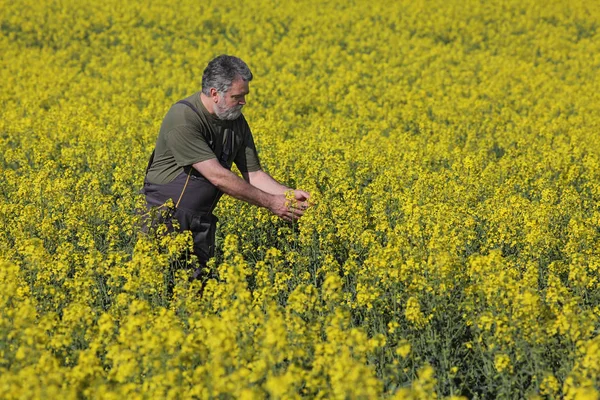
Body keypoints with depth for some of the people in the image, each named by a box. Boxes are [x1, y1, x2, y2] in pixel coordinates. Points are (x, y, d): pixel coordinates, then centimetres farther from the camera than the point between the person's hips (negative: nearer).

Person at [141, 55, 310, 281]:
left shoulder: (237, 122, 2)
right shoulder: (183, 118, -23)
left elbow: (253, 174, 8)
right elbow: (217, 176, -25)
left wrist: (289, 194, -11)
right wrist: (269, 202, -22)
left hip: (201, 220, 7)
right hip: (166, 217, -7)